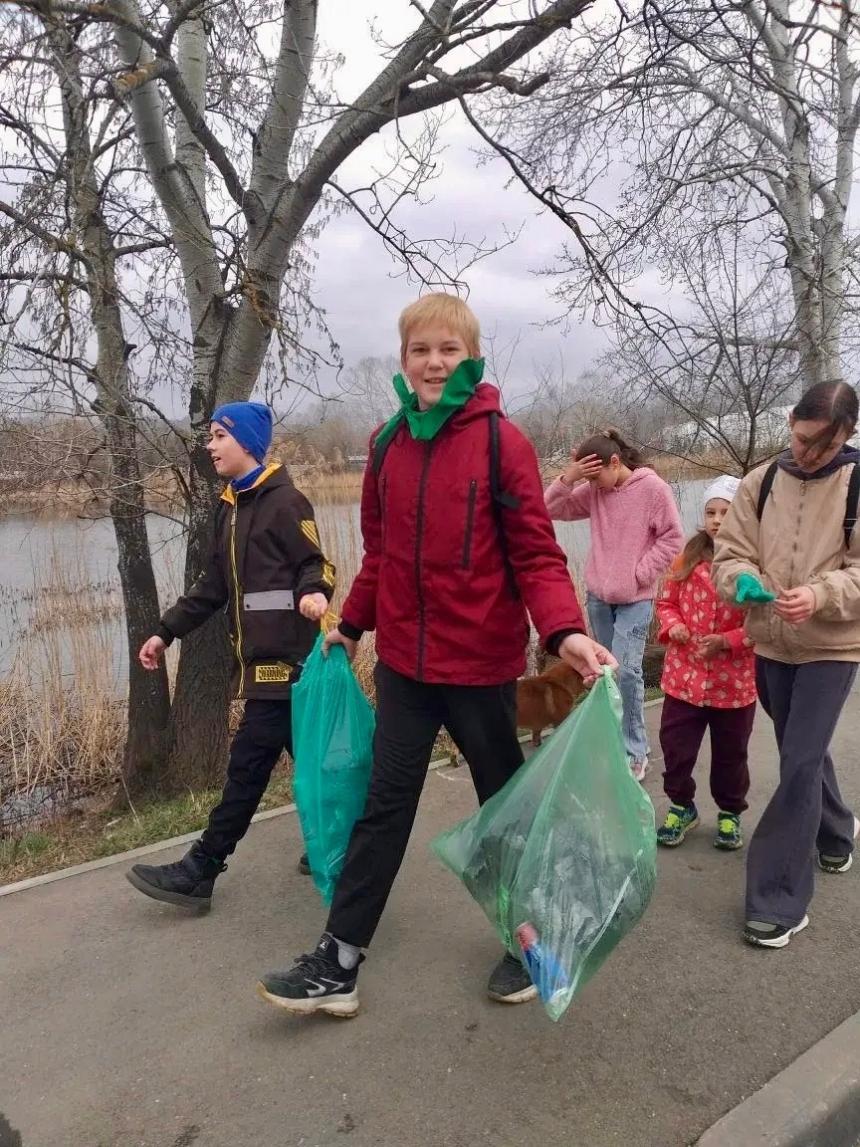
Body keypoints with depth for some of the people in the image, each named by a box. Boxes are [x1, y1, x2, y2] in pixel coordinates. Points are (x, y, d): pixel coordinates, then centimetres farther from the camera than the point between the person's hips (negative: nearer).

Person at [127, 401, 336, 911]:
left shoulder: (285, 501, -9)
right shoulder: (231, 507, 17)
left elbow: (316, 564, -11)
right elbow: (214, 585, 20)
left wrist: (313, 593, -33)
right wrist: (166, 632, 18)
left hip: (283, 658, -9)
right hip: (259, 657, 9)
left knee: (249, 762, -2)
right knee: (306, 754, 16)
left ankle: (199, 871, 4)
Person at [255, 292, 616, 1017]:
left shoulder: (500, 440, -10)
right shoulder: (388, 444, 4)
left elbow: (536, 553, -12)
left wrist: (565, 630, -28)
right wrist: (352, 624, 18)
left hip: (481, 662, -4)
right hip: (404, 660, 4)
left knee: (505, 801, 14)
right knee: (384, 803, 10)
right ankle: (338, 964, 20)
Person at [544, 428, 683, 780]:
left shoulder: (652, 488, -10)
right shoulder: (593, 491, 3)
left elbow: (672, 538, -8)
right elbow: (552, 510, 3)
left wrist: (639, 574, -12)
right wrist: (568, 478, -12)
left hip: (635, 599, -5)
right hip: (598, 596, 5)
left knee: (625, 670, -13)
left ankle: (634, 753, -1)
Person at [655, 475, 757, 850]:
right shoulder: (689, 557, 0)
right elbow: (667, 601, 9)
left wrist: (727, 642, -21)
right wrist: (672, 626, -11)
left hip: (734, 681, -3)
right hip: (684, 675, 3)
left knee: (730, 753, 16)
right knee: (675, 747, 11)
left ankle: (730, 813, 38)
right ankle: (681, 806, 33)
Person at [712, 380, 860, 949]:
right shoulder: (761, 482, 1)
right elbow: (730, 553, 1)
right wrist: (743, 581, -21)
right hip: (772, 645, 4)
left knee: (800, 763, -9)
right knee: (806, 754, 20)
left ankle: (779, 901, 0)